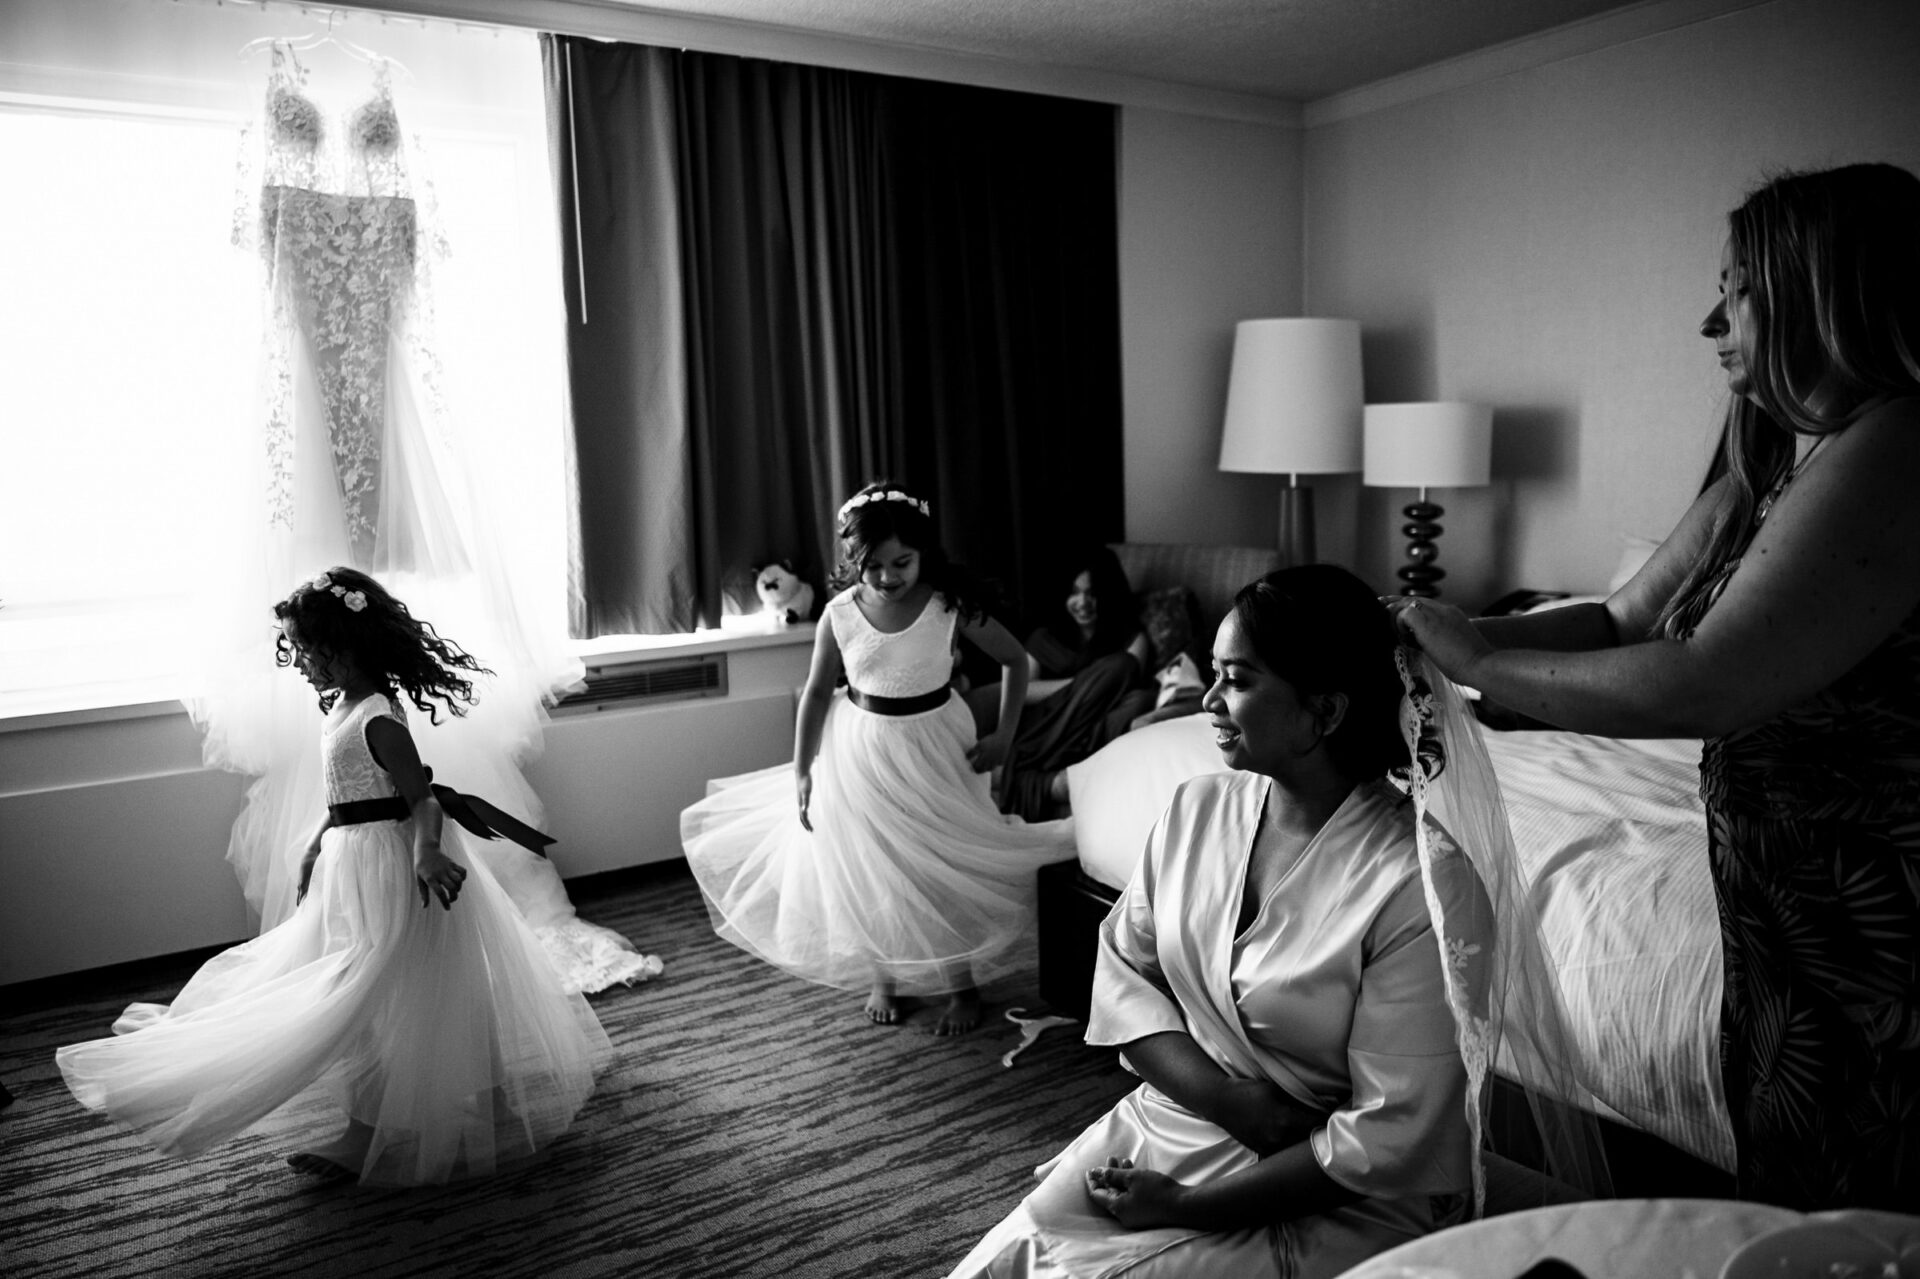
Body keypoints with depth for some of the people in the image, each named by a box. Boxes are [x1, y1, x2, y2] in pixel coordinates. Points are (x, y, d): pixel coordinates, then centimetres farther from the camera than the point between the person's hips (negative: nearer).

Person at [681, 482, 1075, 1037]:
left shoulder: (950, 606, -15)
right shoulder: (839, 615, -12)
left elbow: (1015, 660, -4)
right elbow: (817, 691, -1)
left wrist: (1003, 736, -10)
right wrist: (801, 772, -2)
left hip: (934, 745, -1)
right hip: (860, 747, 2)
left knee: (950, 864, 6)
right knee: (869, 867, 12)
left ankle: (964, 985, 25)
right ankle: (884, 976, 34)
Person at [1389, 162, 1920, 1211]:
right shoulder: (1764, 473, 8)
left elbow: (1696, 688, -29)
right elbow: (1620, 621, 10)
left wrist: (1478, 663, -19)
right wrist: (1457, 632, -5)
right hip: (1780, 924, 9)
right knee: (1777, 1201, 22)